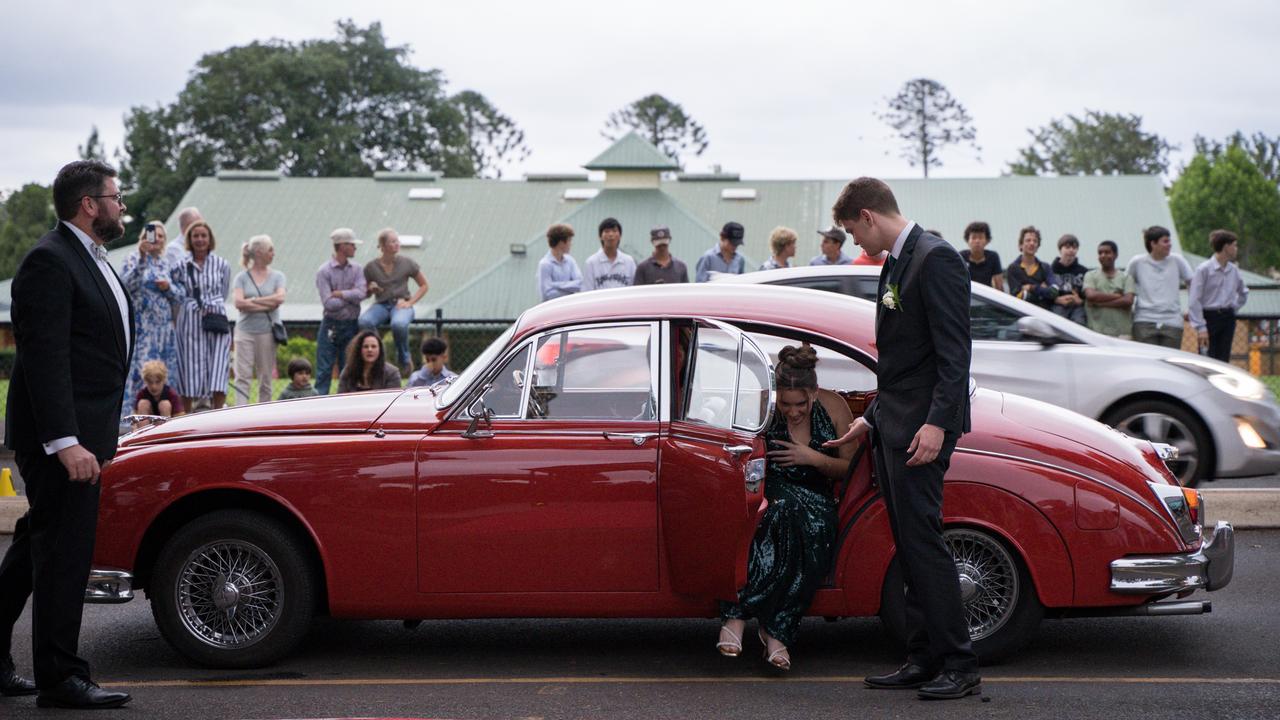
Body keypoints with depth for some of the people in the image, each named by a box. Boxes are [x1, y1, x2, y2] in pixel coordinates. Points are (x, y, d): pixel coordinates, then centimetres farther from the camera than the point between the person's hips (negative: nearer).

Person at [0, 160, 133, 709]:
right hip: (61, 436, -10)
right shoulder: (49, 262, -15)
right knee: (63, 554, -3)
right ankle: (60, 679, 5)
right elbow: (45, 359, -22)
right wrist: (67, 444, -26)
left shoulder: (90, 259, 17)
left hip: (83, 434, 10)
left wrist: (96, 438, 20)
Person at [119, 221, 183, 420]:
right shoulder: (135, 259, 1)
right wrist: (142, 257, -25)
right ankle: (131, 414, -11)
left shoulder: (166, 265, 17)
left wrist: (168, 287, -5)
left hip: (165, 327, 6)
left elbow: (179, 298, 16)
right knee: (140, 370, -12)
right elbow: (127, 284, -18)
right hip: (142, 327, -6)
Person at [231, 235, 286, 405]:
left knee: (266, 378, 5)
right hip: (245, 330, -1)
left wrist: (253, 301, -9)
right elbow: (238, 302, -10)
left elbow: (280, 298, -9)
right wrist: (267, 305, -9)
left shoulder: (277, 276, 8)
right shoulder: (242, 277, 4)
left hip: (268, 331, 2)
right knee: (243, 376, -7)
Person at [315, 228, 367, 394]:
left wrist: (339, 294, -12)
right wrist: (351, 296, -7)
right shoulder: (324, 271, -6)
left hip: (351, 325, 4)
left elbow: (361, 293, -9)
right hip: (331, 325, -4)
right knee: (324, 371, -4)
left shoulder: (356, 269, 7)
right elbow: (329, 303, -16)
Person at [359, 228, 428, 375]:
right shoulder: (371, 267, 4)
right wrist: (371, 289, -7)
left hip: (401, 304, -1)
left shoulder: (407, 263, 3)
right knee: (364, 321, -34)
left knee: (399, 324, -38)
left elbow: (423, 285, 11)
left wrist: (410, 302, -2)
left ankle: (404, 358, -11)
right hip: (381, 305, 1)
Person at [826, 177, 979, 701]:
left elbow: (954, 350, -18)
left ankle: (960, 666, -6)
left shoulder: (936, 259, -12)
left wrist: (938, 423, -25)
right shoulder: (895, 264, 18)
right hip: (892, 425, 10)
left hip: (923, 427, -10)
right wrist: (871, 418, 21)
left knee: (921, 537, -11)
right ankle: (924, 659, 15)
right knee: (908, 544, 10)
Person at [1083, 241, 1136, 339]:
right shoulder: (1091, 275, 12)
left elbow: (1128, 301, -3)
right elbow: (1091, 295, -7)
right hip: (1097, 331, -1)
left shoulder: (1126, 277, 13)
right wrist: (1117, 296, -4)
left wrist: (1100, 303, -7)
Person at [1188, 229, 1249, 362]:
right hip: (1209, 318, -6)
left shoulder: (1234, 270, 9)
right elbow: (1194, 301, -12)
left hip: (1228, 319, 6)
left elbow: (1243, 292, 28)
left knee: (1223, 361, 4)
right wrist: (1201, 328, -16)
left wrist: (1234, 308, 13)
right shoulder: (1204, 269, -10)